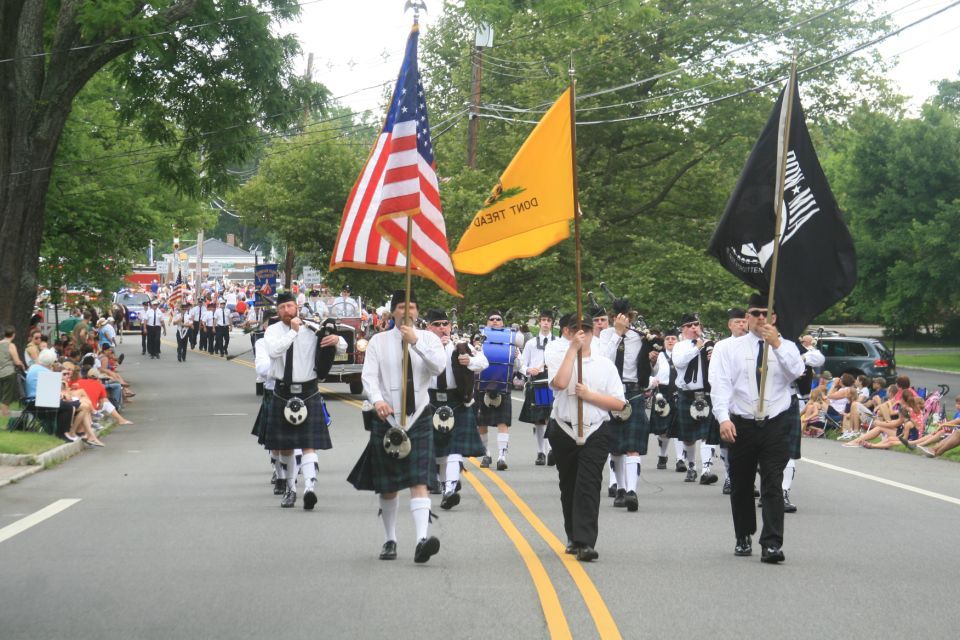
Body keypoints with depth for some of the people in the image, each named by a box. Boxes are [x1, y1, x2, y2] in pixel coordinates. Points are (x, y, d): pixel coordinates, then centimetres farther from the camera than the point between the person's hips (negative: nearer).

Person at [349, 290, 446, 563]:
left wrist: (416, 342, -21)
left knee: (419, 481, -14)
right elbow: (368, 375, -7)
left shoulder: (428, 338, 5)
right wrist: (377, 400, -26)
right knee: (387, 485, 9)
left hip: (418, 417, -1)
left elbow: (439, 366, -12)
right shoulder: (379, 341, 3)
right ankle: (389, 540, 23)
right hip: (386, 417, 1)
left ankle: (422, 538, -26)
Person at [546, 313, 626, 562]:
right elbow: (560, 383, -20)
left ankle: (586, 542, -21)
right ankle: (574, 538, 28)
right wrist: (573, 348, -16)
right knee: (569, 486, 13)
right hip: (564, 432, 2)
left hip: (595, 433, -1)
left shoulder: (605, 365, 6)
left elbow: (619, 403, 1)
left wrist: (589, 395, -12)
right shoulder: (560, 361, 4)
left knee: (589, 486, -14)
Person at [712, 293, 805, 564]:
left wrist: (777, 345, -22)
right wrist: (723, 418, -20)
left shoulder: (786, 348, 7)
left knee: (773, 485, -9)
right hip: (741, 425, 1)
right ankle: (743, 538, 27)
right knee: (741, 485, 11)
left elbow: (796, 372, -12)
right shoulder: (731, 348, 3)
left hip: (776, 425, -1)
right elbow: (720, 384, -6)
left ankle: (772, 544, -14)